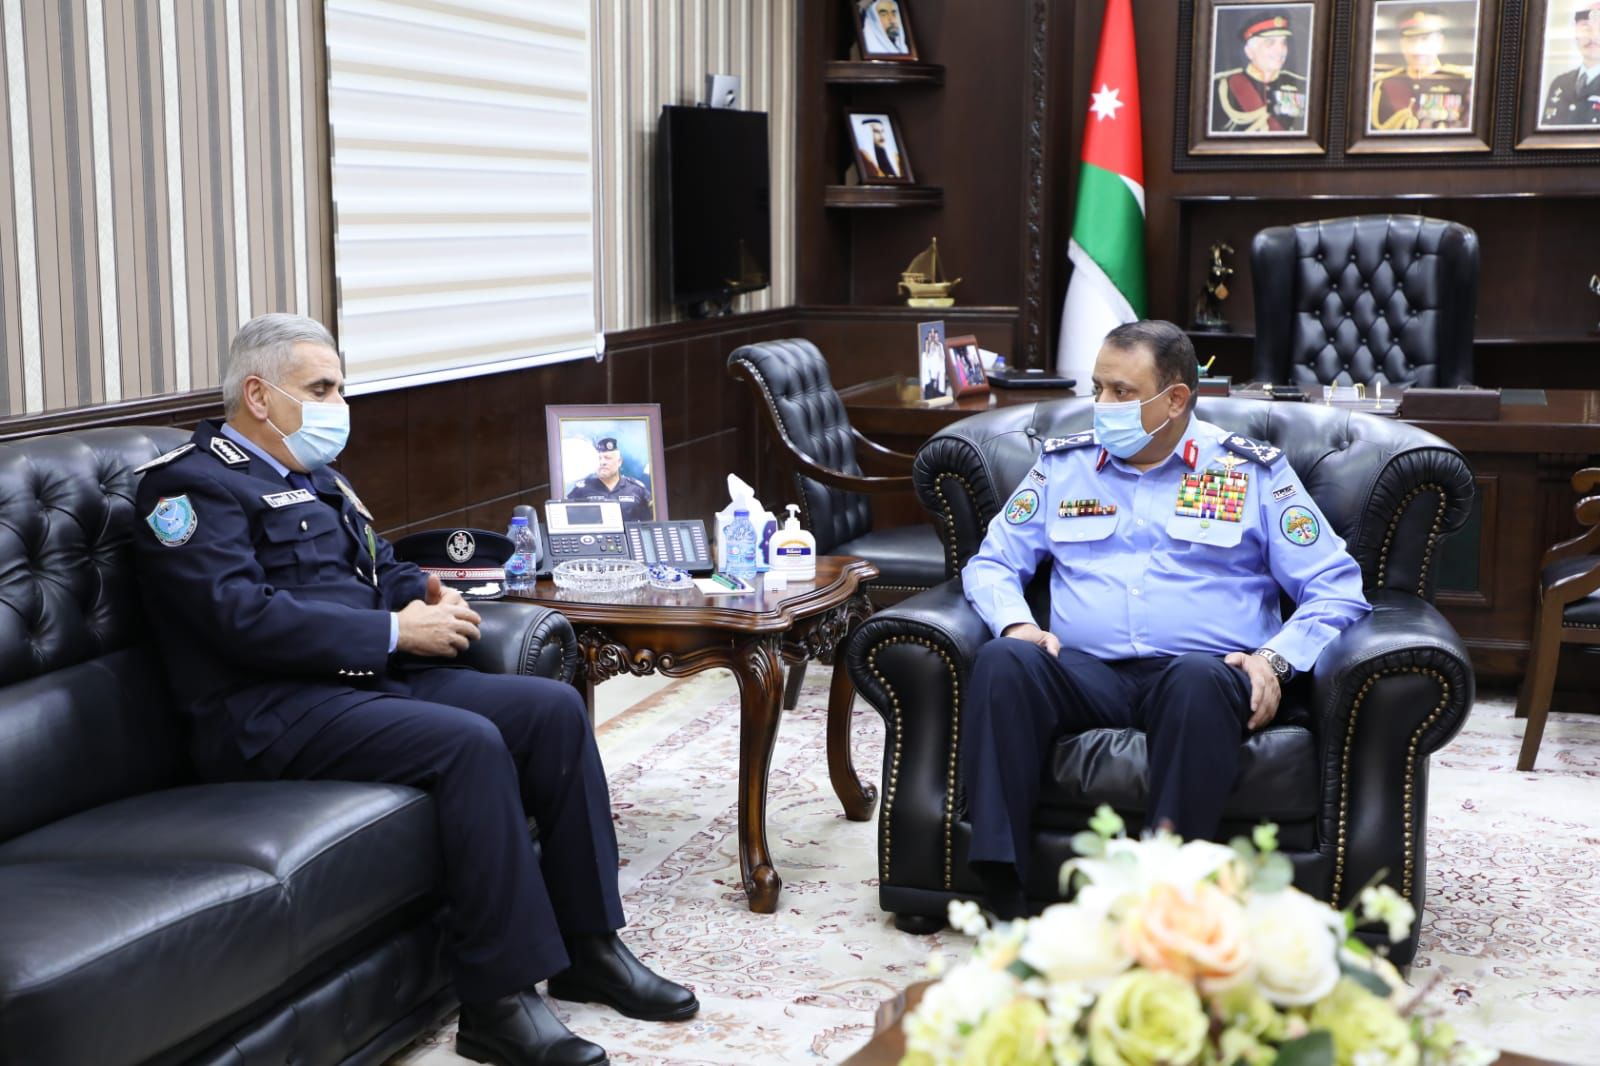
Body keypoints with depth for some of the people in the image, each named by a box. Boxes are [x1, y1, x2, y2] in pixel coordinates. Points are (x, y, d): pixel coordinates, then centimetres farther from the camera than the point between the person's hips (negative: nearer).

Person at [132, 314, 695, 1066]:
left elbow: (382, 568, 29)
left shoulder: (311, 475, 22)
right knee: (470, 743, -30)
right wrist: (395, 631, -17)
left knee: (554, 708, -8)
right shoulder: (193, 485, -7)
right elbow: (245, 617, -20)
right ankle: (499, 1001, -24)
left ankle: (588, 946, -3)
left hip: (373, 676, 9)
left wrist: (429, 595, 4)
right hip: (275, 714, -9)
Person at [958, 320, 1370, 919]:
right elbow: (991, 563, 19)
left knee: (1202, 677, -39)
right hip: (1086, 672, 2)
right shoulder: (1063, 464, 20)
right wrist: (1015, 623, -4)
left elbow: (1335, 589, 8)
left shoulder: (1253, 472, 12)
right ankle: (1003, 896, -35)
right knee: (1004, 661, -31)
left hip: (1199, 672, -2)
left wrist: (1275, 658, -10)